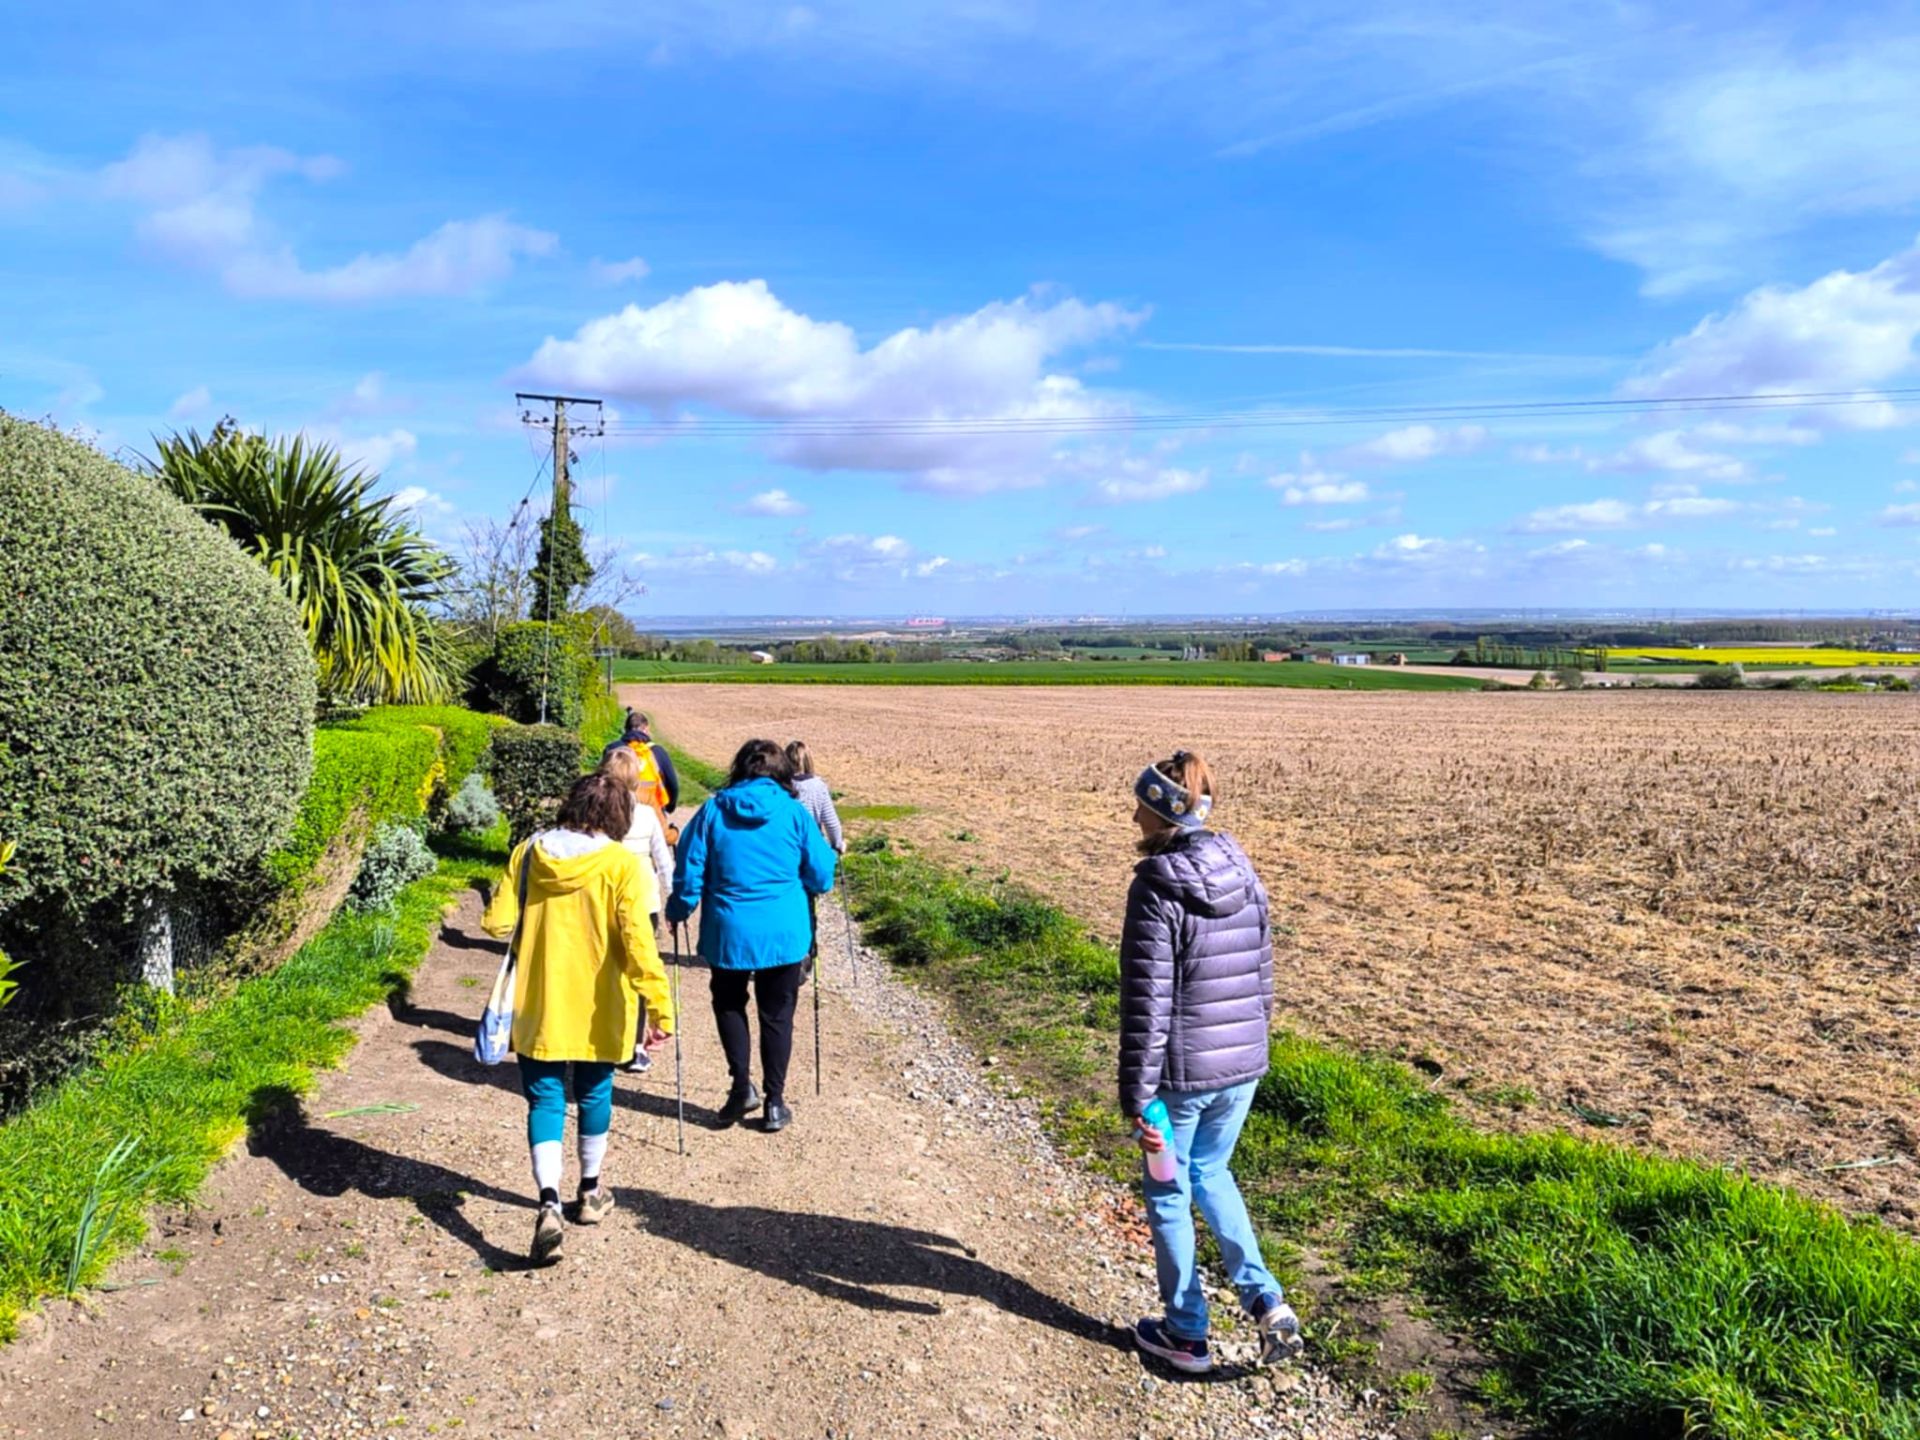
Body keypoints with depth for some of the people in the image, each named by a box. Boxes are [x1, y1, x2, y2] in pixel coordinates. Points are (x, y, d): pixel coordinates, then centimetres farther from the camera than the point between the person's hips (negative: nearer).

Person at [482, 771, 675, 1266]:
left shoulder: (529, 852, -4)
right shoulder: (622, 864, -13)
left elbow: (497, 922, -4)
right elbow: (638, 944, -19)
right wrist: (659, 1007, -15)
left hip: (537, 1006, 1)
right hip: (596, 1010, -1)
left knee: (545, 1100, 7)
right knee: (594, 1093, 18)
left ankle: (549, 1206, -11)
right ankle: (590, 1193, 34)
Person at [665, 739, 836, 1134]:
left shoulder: (713, 811, -4)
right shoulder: (794, 813, -4)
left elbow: (689, 873, -2)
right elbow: (821, 878, 0)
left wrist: (677, 912, 15)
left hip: (729, 933, 0)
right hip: (784, 934, 0)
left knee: (729, 1004, 22)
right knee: (777, 1014, 14)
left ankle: (742, 1085, 10)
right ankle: (775, 1101, 17)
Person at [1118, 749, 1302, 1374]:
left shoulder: (1157, 888, -20)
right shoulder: (1243, 874, 2)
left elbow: (1147, 1000, -20)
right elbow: (1263, 969, 11)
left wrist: (1137, 1096, -16)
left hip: (1183, 1070, -7)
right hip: (1244, 1064, 7)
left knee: (1168, 1191, 14)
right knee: (1210, 1172, 26)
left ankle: (1185, 1333, 27)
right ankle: (1266, 1300, 16)